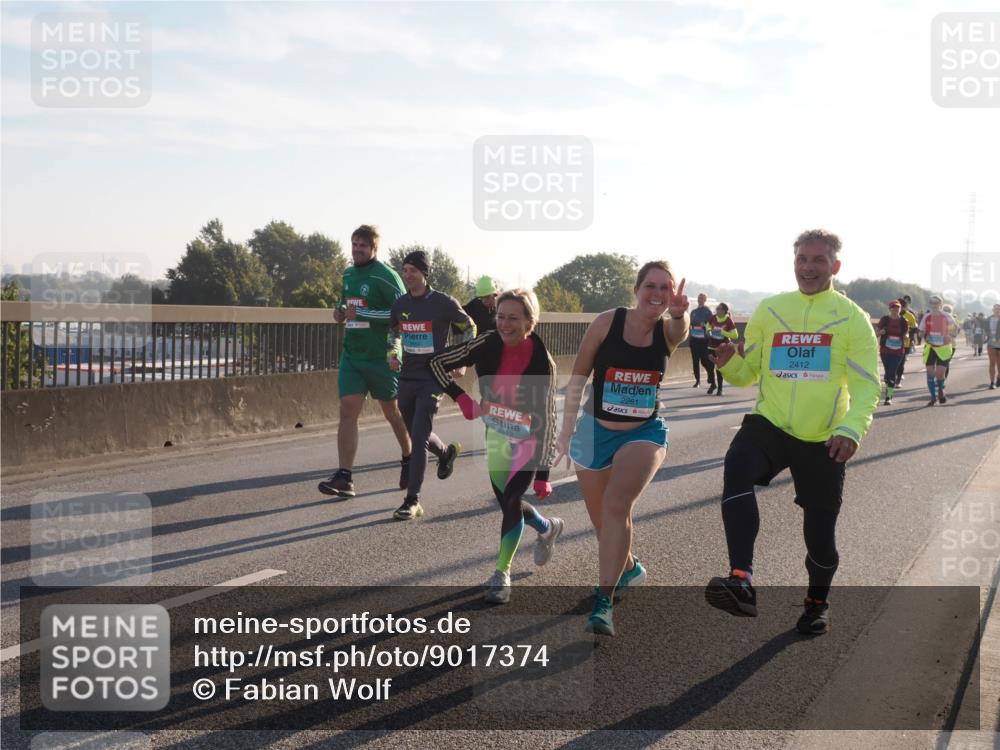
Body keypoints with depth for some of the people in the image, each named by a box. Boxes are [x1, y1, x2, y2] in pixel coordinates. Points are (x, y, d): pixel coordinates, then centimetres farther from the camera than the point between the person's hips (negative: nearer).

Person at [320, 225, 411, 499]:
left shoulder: (385, 276, -12)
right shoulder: (349, 274, 11)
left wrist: (361, 314, -24)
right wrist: (342, 311, 5)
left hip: (381, 358, -5)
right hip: (351, 355, 6)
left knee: (392, 412, 11)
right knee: (347, 411, -8)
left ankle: (409, 460, 36)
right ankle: (344, 478, -12)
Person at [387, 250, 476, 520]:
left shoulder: (444, 303, -10)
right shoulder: (400, 304, 4)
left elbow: (469, 328, 5)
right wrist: (393, 354, 4)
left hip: (433, 379, -6)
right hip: (407, 378, 6)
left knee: (418, 437, -14)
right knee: (416, 433, 19)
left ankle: (412, 501, -9)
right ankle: (447, 452, 53)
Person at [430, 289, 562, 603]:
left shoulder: (542, 362, -25)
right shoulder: (487, 345, -19)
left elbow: (546, 419, -21)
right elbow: (438, 362, -8)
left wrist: (543, 472, -22)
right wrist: (461, 398, -19)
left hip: (529, 439, -4)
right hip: (497, 434, 4)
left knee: (511, 500, -16)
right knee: (506, 502, 12)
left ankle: (502, 574, 1)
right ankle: (548, 528, 44)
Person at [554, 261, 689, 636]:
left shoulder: (668, 331, -8)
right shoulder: (607, 322, -11)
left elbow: (681, 329, -34)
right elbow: (578, 378, -2)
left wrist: (679, 313, -57)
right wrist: (566, 431, 0)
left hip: (645, 433, -1)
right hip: (595, 432, 1)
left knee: (617, 505, -23)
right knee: (602, 519, 14)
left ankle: (603, 602, -19)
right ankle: (629, 567, 45)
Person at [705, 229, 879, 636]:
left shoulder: (852, 319, -1)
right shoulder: (769, 310, 6)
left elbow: (867, 384, -6)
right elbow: (748, 374, 11)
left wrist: (851, 428, -24)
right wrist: (731, 364, -13)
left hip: (823, 440, -1)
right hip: (770, 424, 1)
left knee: (820, 532, 8)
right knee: (737, 469, -31)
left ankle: (818, 602, 37)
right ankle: (742, 582, -35)